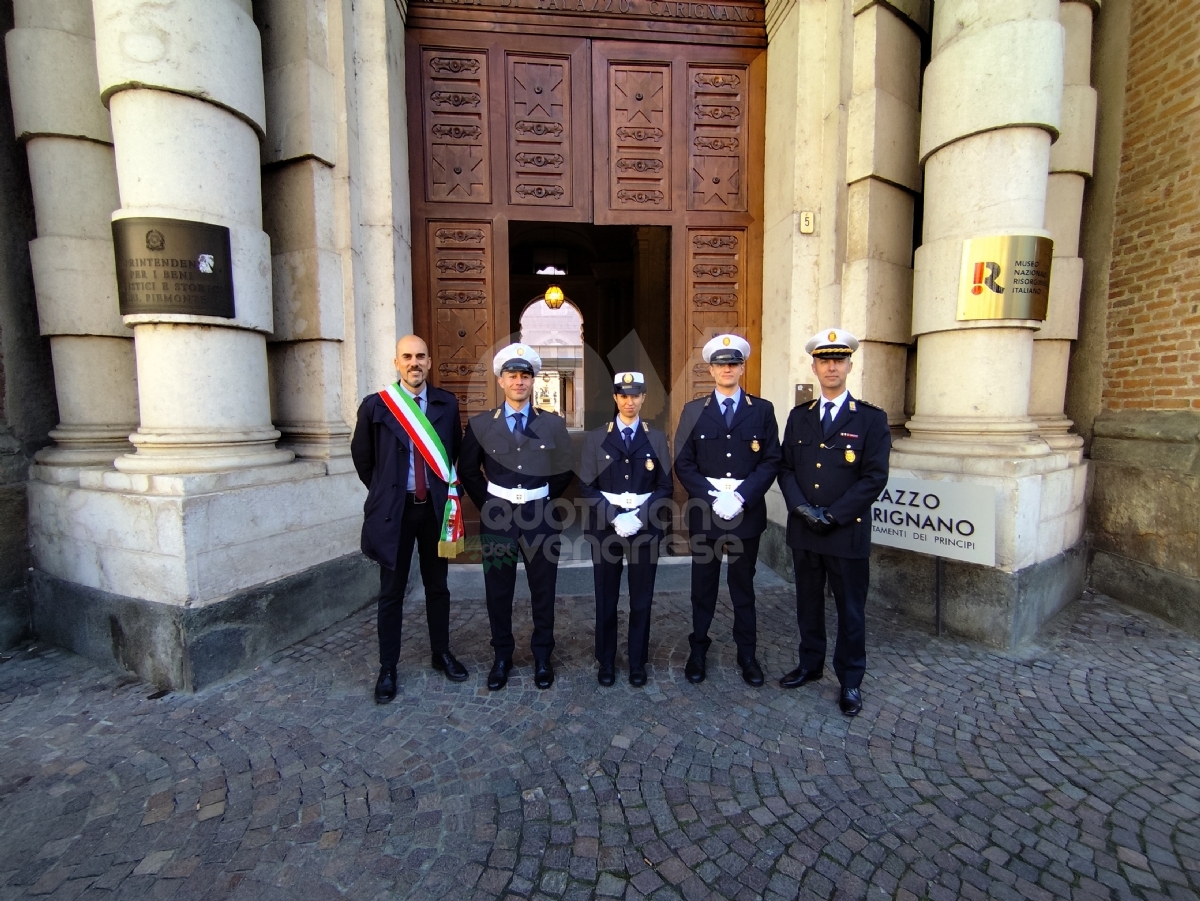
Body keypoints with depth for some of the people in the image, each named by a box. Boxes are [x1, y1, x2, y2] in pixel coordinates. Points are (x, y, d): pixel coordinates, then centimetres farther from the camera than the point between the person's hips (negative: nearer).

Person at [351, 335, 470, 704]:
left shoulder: (447, 404, 0)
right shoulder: (375, 405, -4)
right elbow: (362, 456, 7)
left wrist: (447, 490, 7)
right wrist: (384, 493, 10)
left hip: (436, 507, 2)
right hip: (394, 509, -1)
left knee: (437, 586, 15)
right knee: (391, 592, 10)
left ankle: (442, 653, 33)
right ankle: (387, 668, 26)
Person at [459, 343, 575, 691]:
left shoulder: (554, 424, 0)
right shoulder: (480, 424, 0)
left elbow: (565, 470, 8)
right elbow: (468, 470, 8)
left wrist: (545, 500, 4)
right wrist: (488, 504, 3)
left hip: (541, 517, 0)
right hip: (497, 516, 1)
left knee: (543, 590, 11)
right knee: (498, 592, 11)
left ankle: (542, 656, 29)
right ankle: (502, 656, 30)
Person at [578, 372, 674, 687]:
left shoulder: (657, 439, 5)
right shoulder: (595, 438, 2)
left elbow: (665, 487, 1)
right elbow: (587, 487, -3)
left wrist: (639, 517, -13)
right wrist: (614, 518, -15)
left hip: (645, 527, 1)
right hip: (606, 526, 0)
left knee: (641, 599, 10)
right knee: (606, 599, 10)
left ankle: (637, 663, 27)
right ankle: (606, 661, 28)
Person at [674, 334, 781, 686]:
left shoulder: (762, 410, 3)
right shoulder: (693, 410, 2)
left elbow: (771, 461, -2)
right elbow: (683, 463, -2)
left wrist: (741, 496, -15)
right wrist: (712, 496, -14)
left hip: (747, 512, 0)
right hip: (704, 512, 0)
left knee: (743, 587, 14)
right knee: (703, 587, 12)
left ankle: (747, 654, 30)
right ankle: (698, 651, 28)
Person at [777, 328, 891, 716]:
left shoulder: (871, 418, -3)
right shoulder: (799, 416, 8)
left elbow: (874, 477, -9)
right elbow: (785, 468, 4)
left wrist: (833, 515, -15)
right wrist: (802, 507, -11)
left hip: (848, 532, -3)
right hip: (803, 530, 3)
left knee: (850, 609, 10)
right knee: (808, 603, 16)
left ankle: (850, 681, 27)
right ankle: (810, 665, 34)